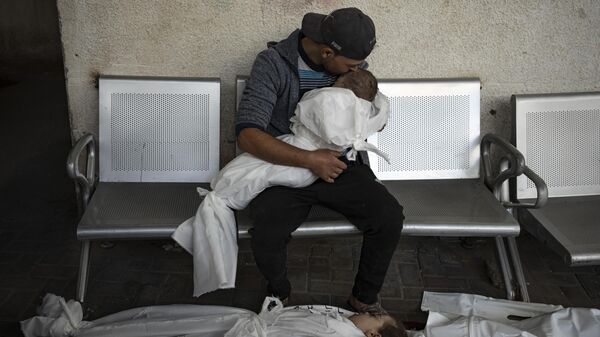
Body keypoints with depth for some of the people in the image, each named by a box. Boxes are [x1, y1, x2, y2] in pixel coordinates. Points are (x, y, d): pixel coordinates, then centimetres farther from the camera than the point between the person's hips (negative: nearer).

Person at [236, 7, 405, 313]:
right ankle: (279, 295, 7)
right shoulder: (273, 63, -16)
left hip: (337, 162, 4)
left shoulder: (353, 63, -2)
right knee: (266, 237, -29)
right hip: (285, 165, -3)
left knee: (390, 218, -19)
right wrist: (309, 159, -32)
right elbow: (247, 135, -24)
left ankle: (365, 297, 7)